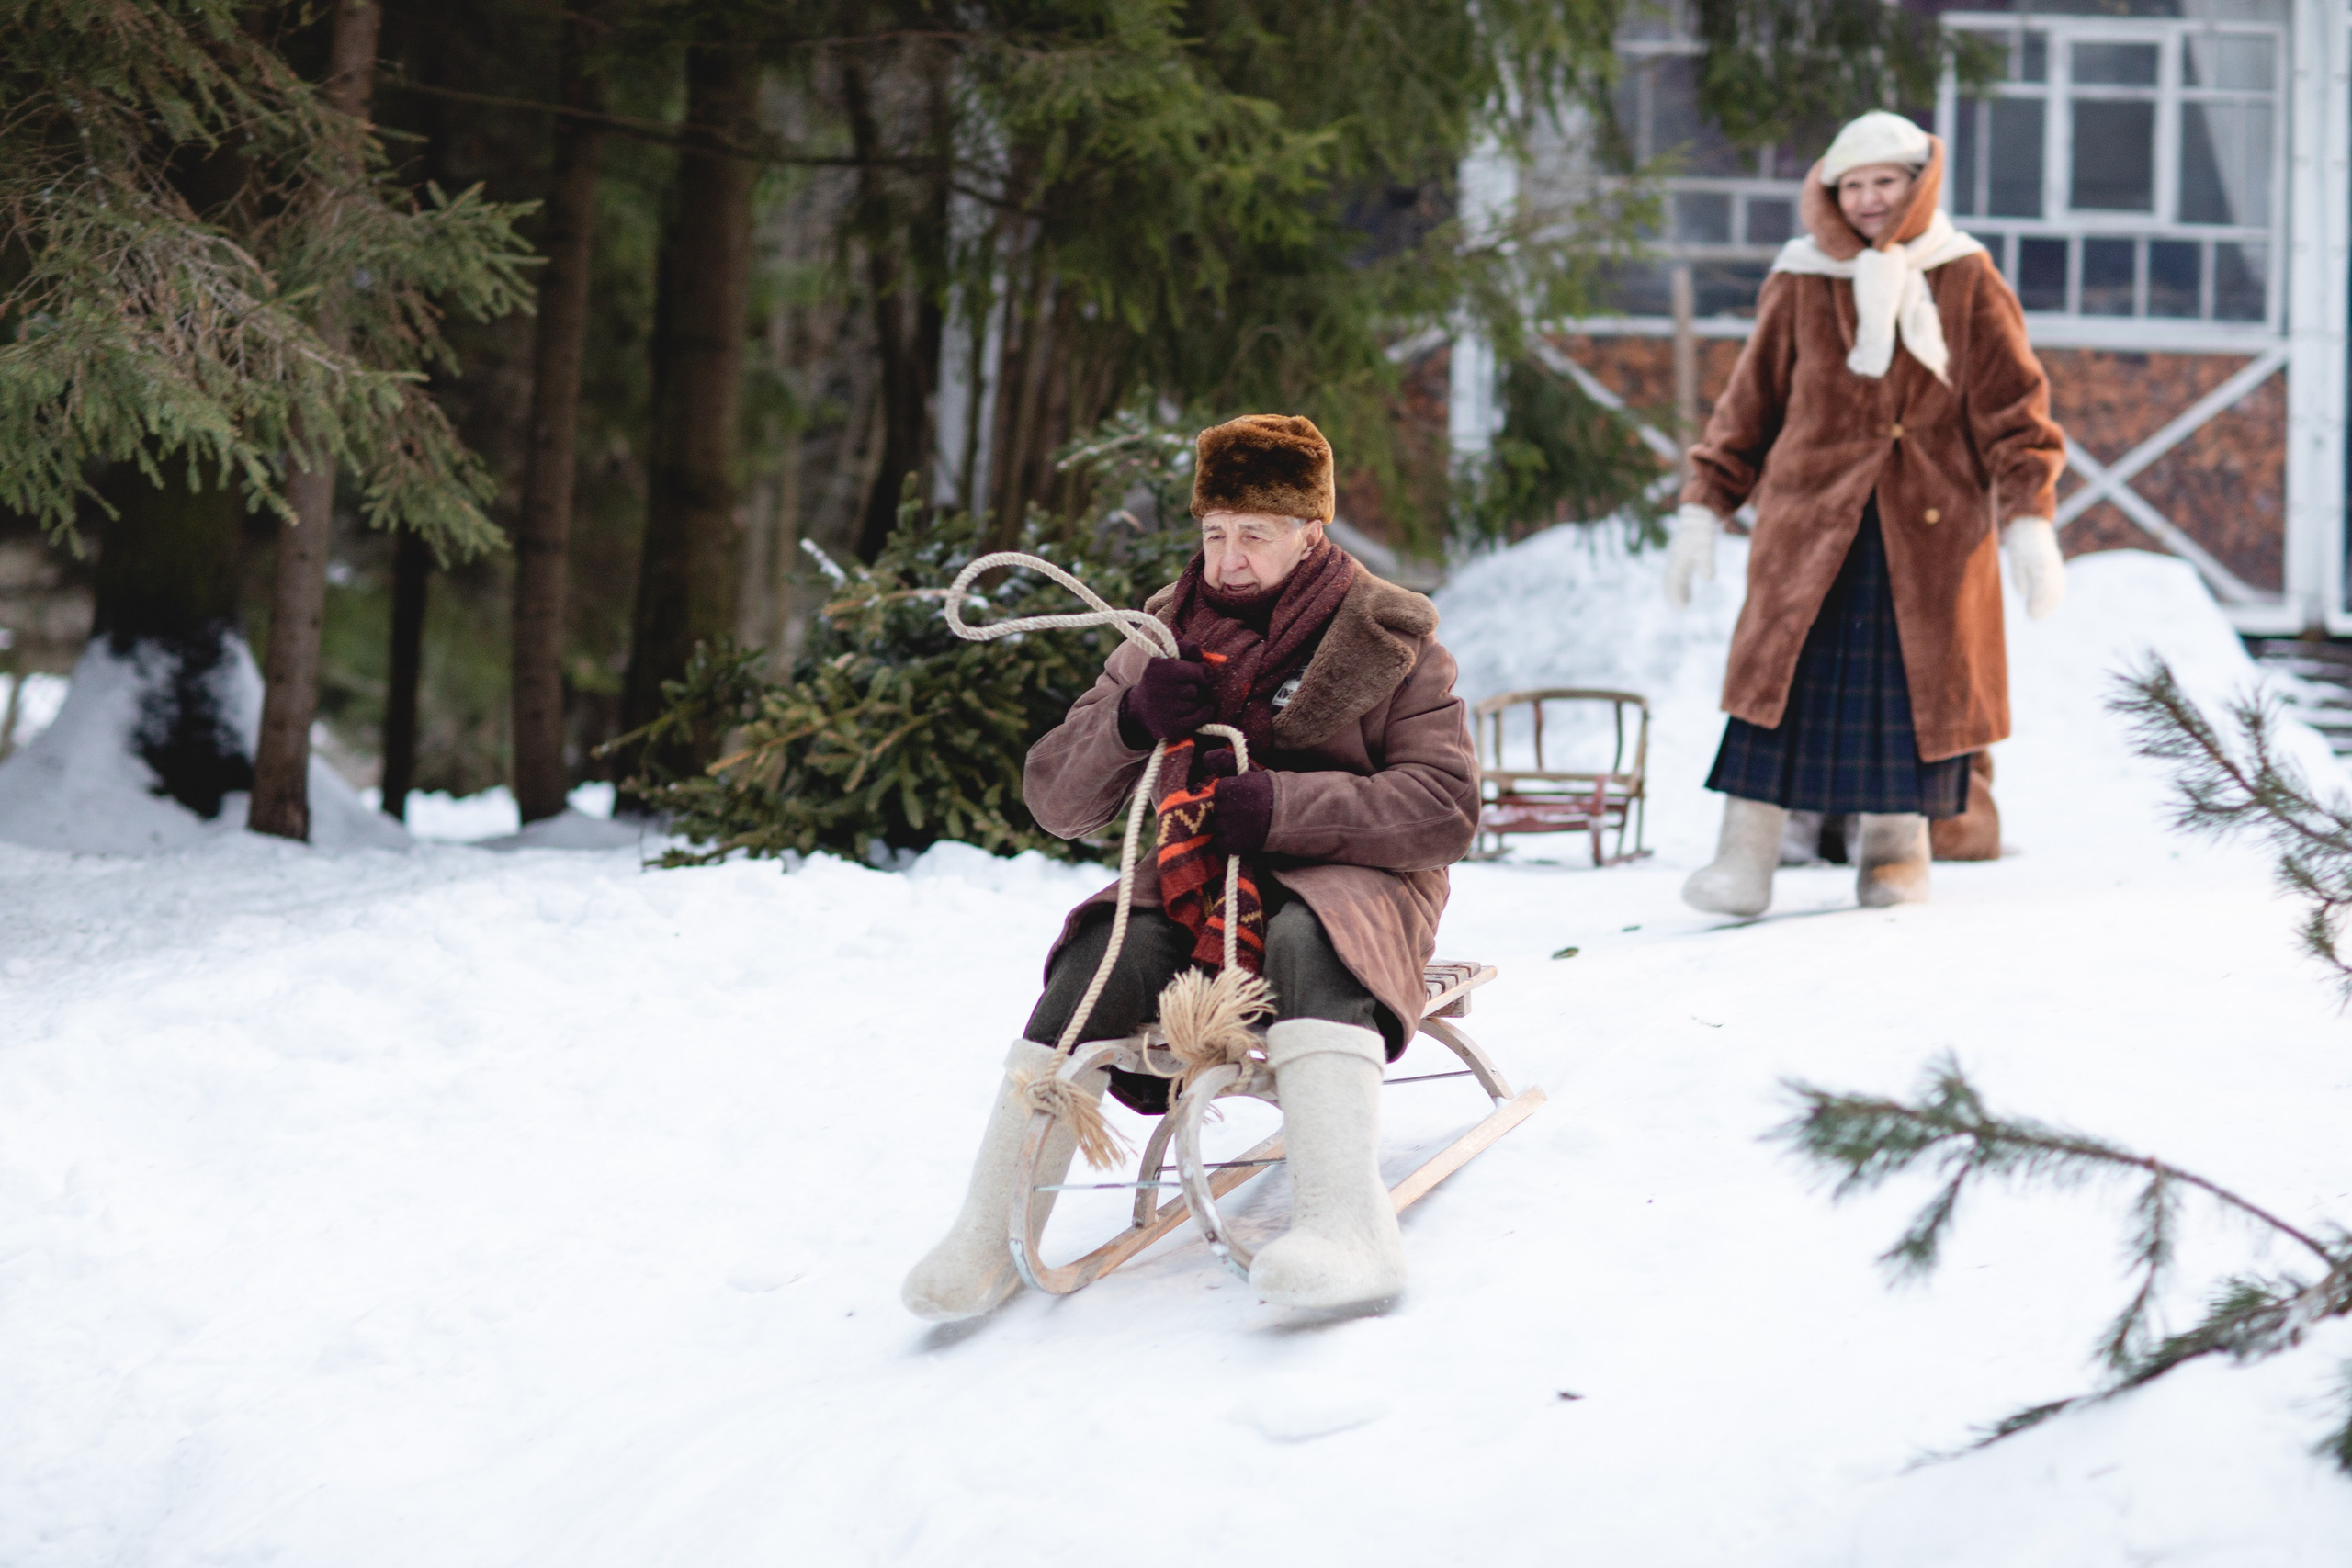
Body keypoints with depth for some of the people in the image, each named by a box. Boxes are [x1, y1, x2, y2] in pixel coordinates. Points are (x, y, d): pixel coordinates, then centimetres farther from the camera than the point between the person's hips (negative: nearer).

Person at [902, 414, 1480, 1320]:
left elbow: (1444, 809, -11)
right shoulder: (1167, 638, 10)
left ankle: (1348, 1227, -55)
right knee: (1103, 954, -29)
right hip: (1197, 876, 3)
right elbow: (1054, 800, 6)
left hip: (1347, 876, -3)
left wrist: (1285, 804, -23)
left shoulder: (1385, 638, 0)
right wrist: (1131, 720, -15)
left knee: (1303, 941, -38)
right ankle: (986, 1235, -27)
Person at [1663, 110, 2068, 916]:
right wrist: (1703, 509, 10)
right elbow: (1750, 405, 13)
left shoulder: (1967, 284, 4)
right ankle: (1746, 857, -11)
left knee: (1920, 683, 1)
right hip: (1812, 524, 0)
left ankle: (1895, 845, 18)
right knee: (1781, 677, -9)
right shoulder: (1800, 288, 6)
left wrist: (2029, 522, -5)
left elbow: (2015, 409, 3)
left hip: (1931, 530, 0)